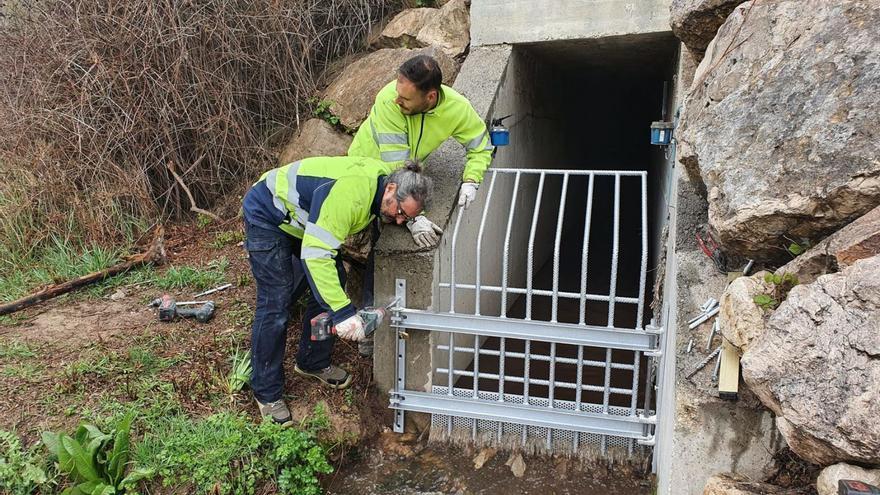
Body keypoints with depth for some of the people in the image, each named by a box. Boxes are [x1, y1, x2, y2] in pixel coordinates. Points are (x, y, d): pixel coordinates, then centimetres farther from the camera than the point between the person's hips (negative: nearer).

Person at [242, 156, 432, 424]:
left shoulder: (382, 178, -11)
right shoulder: (350, 191, -39)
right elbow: (315, 253, -43)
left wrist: (415, 219, -5)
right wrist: (343, 311, -45)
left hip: (300, 219, 9)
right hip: (267, 215, -8)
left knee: (334, 282, 2)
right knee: (275, 304, -10)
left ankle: (313, 362, 21)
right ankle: (266, 393, 6)